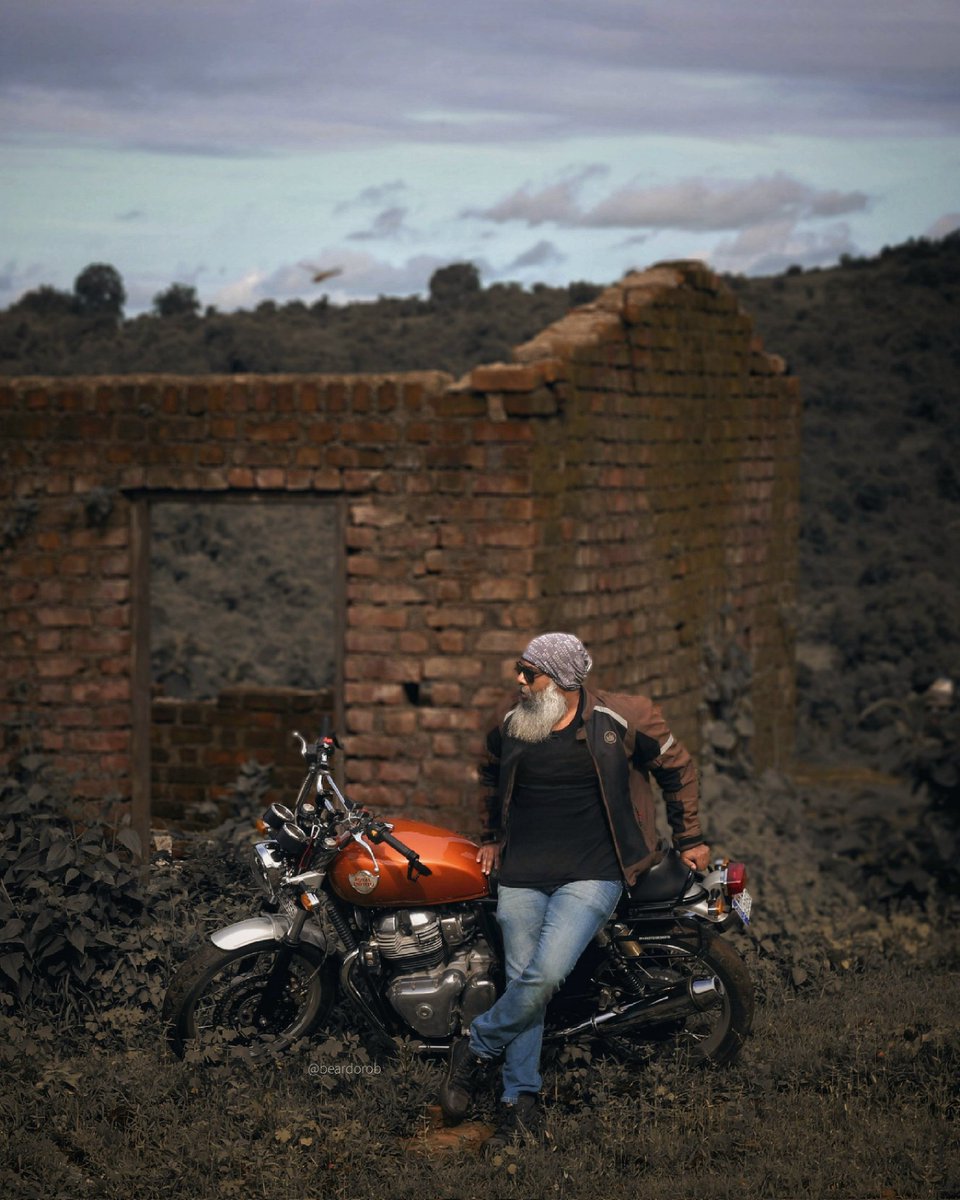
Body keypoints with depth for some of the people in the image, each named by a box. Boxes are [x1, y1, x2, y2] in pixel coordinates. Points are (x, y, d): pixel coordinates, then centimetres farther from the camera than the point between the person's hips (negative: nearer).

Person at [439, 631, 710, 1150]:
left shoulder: (624, 719, -6)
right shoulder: (510, 722, 6)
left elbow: (676, 767, 9)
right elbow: (490, 774, 28)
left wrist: (689, 839, 14)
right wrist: (491, 836, 29)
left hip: (592, 873, -4)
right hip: (522, 873, 4)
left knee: (546, 974, -20)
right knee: (523, 982, 1)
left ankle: (476, 1048, 2)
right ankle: (521, 1102, 10)